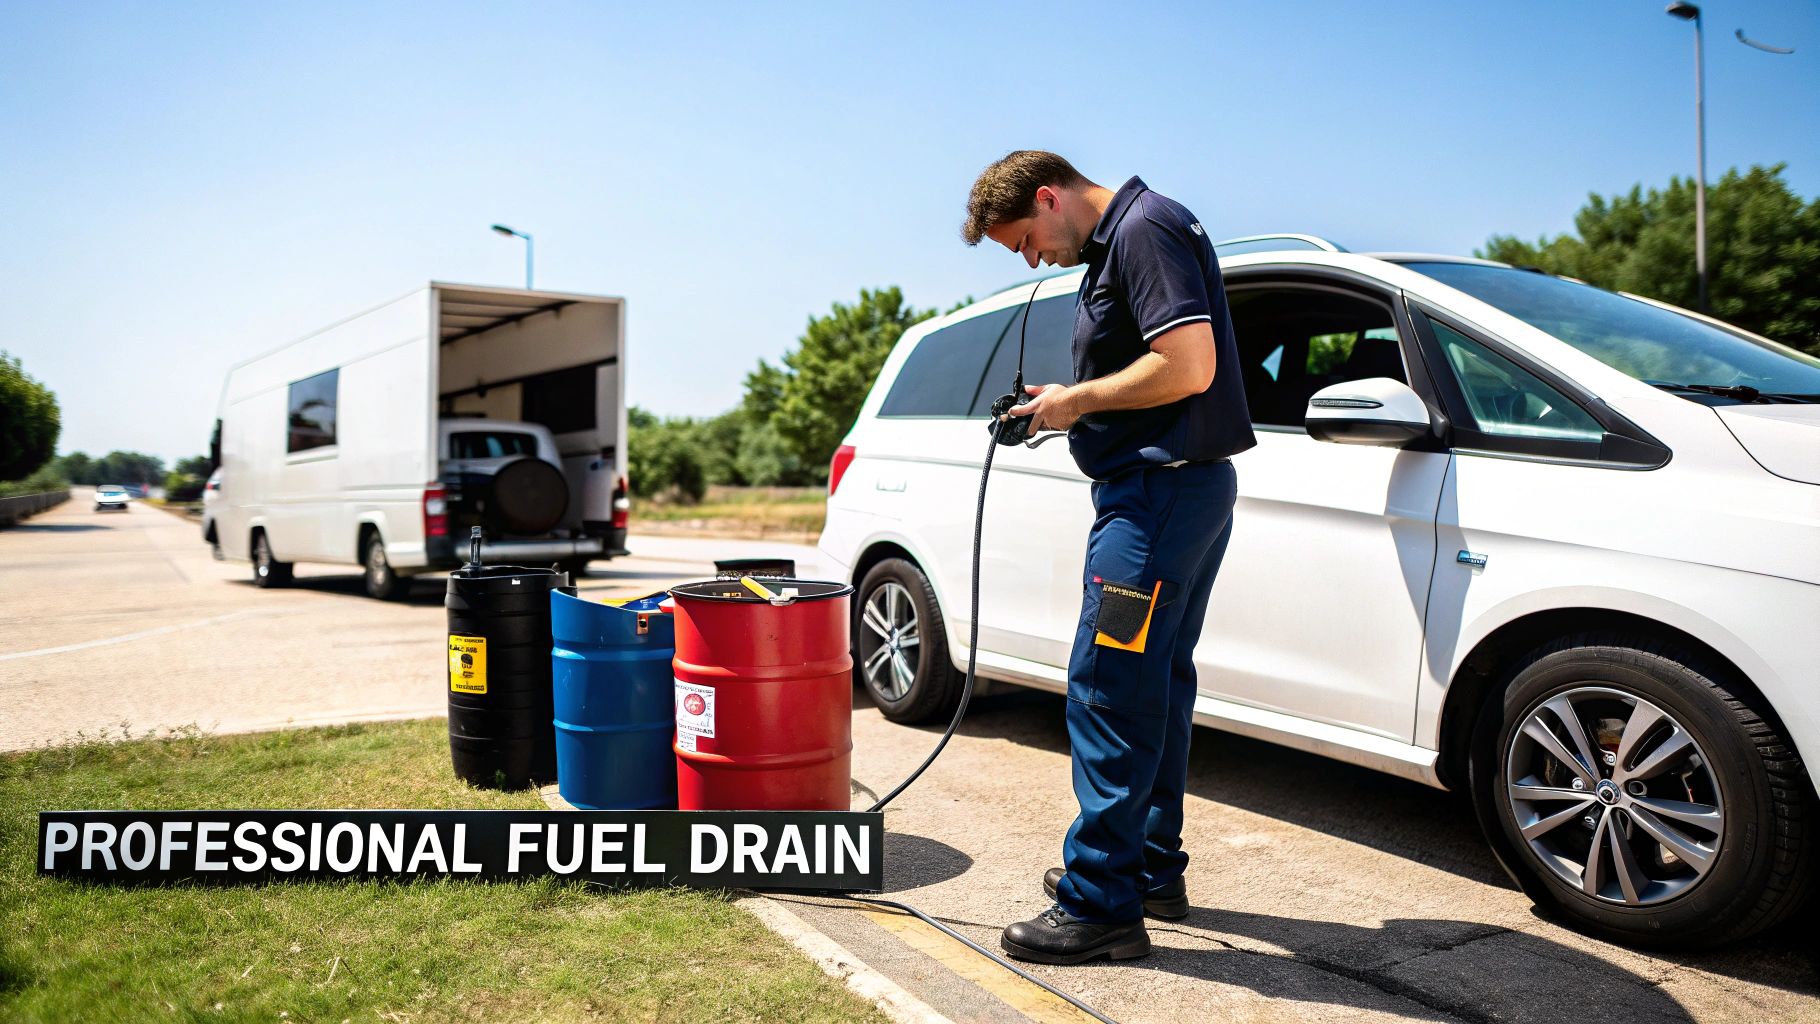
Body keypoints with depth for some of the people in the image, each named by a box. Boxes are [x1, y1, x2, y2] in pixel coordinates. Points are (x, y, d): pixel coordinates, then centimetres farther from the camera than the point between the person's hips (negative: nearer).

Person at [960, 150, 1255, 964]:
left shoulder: (1144, 229, -12)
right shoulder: (1119, 240, 20)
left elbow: (1188, 366, -22)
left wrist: (1079, 399, -11)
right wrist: (1067, 406, 9)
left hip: (1161, 491, -11)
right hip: (1177, 489, 11)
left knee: (1109, 687, -9)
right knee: (1156, 683, 16)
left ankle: (1101, 904, -2)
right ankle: (1152, 867, 28)